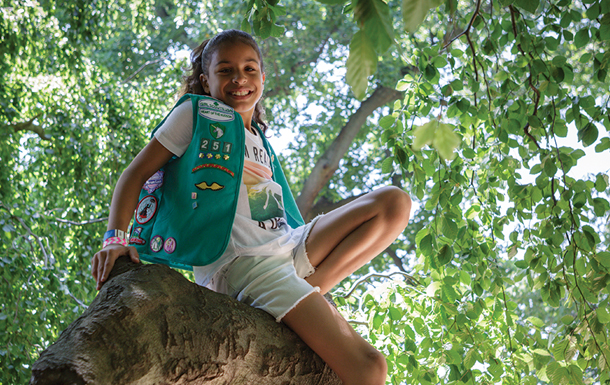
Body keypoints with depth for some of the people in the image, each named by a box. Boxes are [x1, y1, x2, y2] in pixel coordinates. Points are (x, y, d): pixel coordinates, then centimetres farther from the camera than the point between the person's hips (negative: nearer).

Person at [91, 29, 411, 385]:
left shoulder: (261, 145, 26)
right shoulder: (196, 113, 9)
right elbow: (136, 173, 1)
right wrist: (116, 239, -15)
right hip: (241, 260, -7)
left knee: (394, 203, -6)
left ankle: (306, 290, -12)